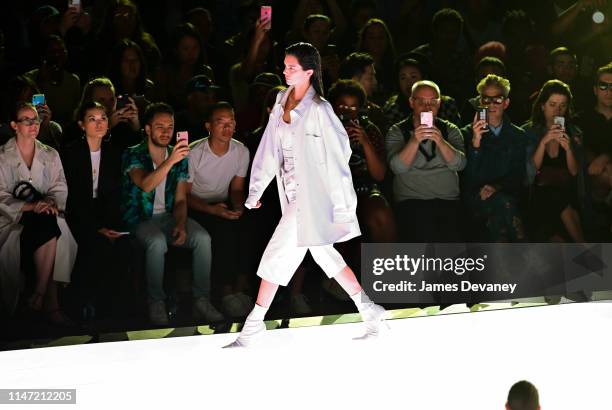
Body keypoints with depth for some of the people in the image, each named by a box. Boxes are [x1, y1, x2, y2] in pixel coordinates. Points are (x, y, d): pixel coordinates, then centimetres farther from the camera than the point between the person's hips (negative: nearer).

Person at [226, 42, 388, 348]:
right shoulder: (282, 102, 8)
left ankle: (254, 324, 2)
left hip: (312, 195, -8)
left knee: (277, 255, -7)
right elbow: (269, 148, 11)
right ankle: (369, 311, 23)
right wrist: (256, 189, 9)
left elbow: (337, 156, -13)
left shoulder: (319, 110, -14)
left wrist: (342, 205, -14)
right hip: (293, 194, 8)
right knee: (325, 255, 14)